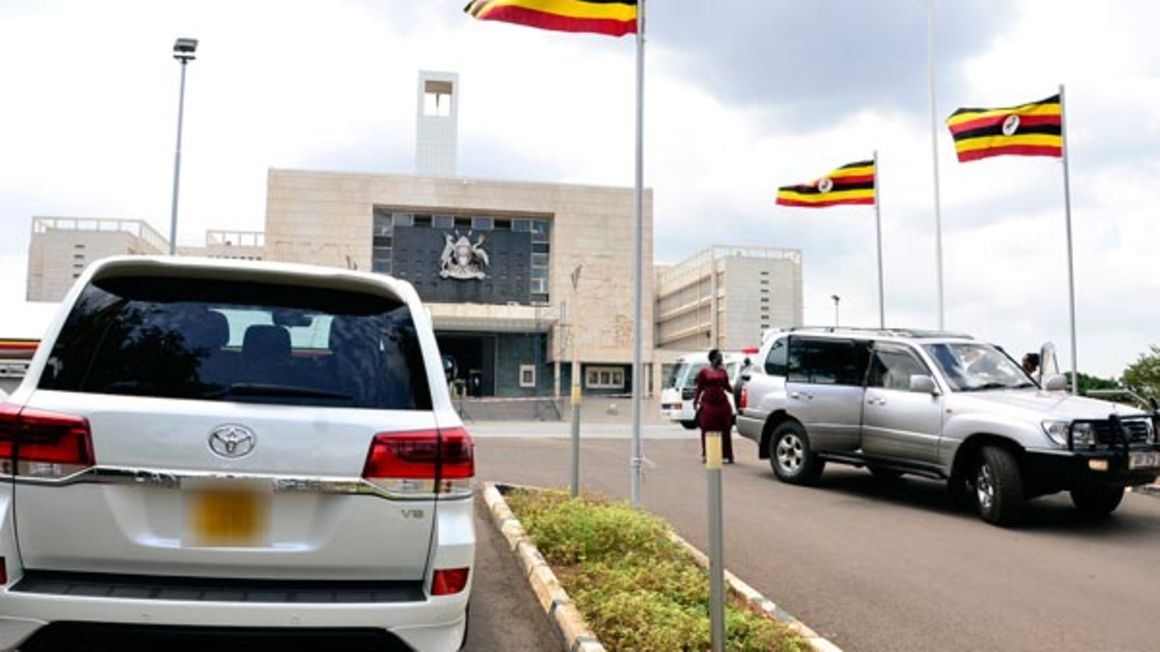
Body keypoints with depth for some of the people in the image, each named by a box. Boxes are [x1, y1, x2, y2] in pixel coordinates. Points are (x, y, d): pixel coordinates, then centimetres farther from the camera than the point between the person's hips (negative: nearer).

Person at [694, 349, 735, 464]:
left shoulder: (723, 372, 11)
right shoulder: (704, 372, 1)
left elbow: (727, 387, 14)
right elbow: (699, 388, 1)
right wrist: (696, 401, -8)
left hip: (723, 404, 3)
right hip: (708, 404, -3)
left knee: (725, 431, 4)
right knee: (709, 431, 0)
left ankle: (726, 455, 11)